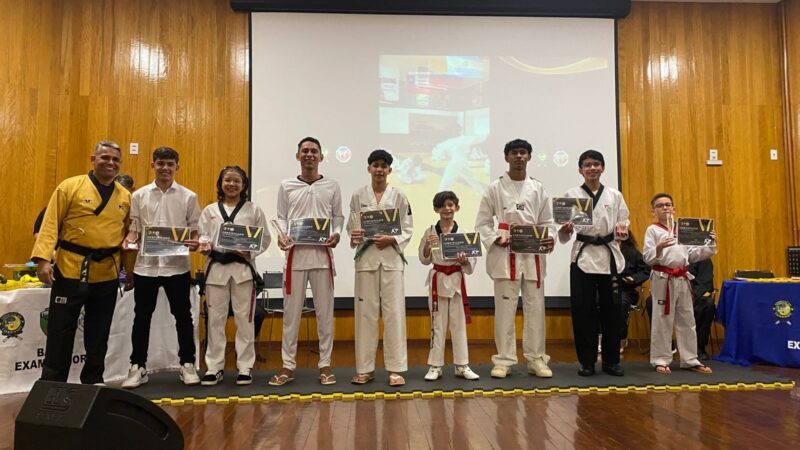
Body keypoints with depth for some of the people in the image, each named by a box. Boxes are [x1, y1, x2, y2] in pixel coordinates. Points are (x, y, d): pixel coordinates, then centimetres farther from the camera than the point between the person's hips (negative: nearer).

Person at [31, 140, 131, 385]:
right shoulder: (70, 186, -4)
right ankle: (51, 384, 18)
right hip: (70, 269, -3)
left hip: (107, 273, 4)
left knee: (99, 334, 13)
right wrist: (43, 258, -17)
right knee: (60, 331, 5)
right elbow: (50, 224, -6)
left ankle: (93, 381, 27)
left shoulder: (125, 196, 8)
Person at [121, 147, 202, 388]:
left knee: (183, 316, 6)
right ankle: (138, 366, 21)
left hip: (177, 264, -1)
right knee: (142, 317, 9)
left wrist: (195, 243, -16)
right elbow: (134, 228, 9)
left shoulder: (188, 197, 3)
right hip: (146, 264, 1)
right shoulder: (139, 195, 6)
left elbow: (195, 230, 4)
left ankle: (187, 364, 18)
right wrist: (129, 239, -12)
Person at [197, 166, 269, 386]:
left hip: (243, 268, -1)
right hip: (216, 267, 2)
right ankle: (214, 367, 18)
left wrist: (250, 252, -14)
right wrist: (204, 246, -15)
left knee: (244, 319, 3)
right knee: (215, 319, 7)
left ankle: (245, 367, 14)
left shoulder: (253, 209, 4)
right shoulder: (210, 210, 9)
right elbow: (201, 235, 7)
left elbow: (264, 238, 2)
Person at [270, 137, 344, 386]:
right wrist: (281, 235, -11)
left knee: (324, 311, 6)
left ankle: (325, 364, 17)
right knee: (291, 312, 5)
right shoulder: (286, 186, 7)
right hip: (295, 254, 0)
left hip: (322, 254, 0)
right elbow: (281, 217, 8)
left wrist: (336, 235, -9)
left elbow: (338, 216, 10)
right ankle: (288, 365, 17)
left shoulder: (332, 186, 6)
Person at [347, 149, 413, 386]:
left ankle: (396, 369, 7)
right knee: (365, 312, 4)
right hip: (366, 258, 1)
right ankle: (365, 368, 14)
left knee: (394, 312, -2)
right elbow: (351, 228, 6)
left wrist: (391, 240, -14)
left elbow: (408, 230, 2)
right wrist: (355, 237, -15)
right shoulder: (358, 196, 6)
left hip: (391, 258, -1)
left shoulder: (399, 196, 3)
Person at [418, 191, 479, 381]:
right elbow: (424, 260, 1)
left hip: (457, 281, 1)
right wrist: (427, 245, -16)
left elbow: (471, 263, 2)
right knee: (437, 325, 8)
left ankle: (462, 365, 19)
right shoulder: (430, 232, -1)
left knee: (459, 324, 9)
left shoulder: (463, 233, -1)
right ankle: (435, 366, 17)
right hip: (438, 280, 0)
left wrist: (464, 261, -19)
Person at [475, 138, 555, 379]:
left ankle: (536, 359, 17)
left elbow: (546, 222, 12)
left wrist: (549, 239, -7)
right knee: (505, 309, 1)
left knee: (535, 308, 6)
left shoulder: (538, 188, 9)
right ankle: (504, 360, 12)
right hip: (505, 254, -2)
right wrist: (495, 239, -12)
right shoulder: (495, 188, 3)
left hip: (532, 254, 2)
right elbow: (482, 222, 4)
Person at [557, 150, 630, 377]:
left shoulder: (615, 195, 8)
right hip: (583, 257, -1)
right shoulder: (571, 195, 3)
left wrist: (621, 232, -13)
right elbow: (564, 237, 2)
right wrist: (565, 230, -21)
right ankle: (587, 361, 12)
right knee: (583, 310, -1)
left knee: (611, 309, 5)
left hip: (609, 257, 2)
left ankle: (611, 361, 19)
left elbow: (623, 223, 9)